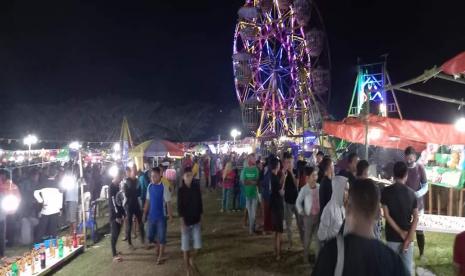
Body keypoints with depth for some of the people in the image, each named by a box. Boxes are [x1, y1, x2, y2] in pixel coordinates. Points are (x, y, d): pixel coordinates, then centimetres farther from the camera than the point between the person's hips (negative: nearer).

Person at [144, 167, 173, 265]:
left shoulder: (164, 187, -16)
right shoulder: (150, 186, 0)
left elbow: (168, 202, -13)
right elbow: (147, 201, 7)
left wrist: (170, 215, -13)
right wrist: (145, 213, 10)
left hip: (161, 216, -5)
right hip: (151, 215, 5)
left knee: (161, 236, 5)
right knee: (150, 236, 13)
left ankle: (161, 256, 21)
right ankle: (159, 246, 40)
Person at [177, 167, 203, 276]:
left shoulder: (196, 187, -3)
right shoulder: (181, 190, -11)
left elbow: (200, 202, 5)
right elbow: (180, 208, -11)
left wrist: (200, 216, 7)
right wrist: (182, 223, -15)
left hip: (196, 221, 2)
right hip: (186, 221, -2)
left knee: (197, 246, 1)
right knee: (185, 247, 6)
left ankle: (191, 258, 33)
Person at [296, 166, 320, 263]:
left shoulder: (319, 187, -6)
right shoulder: (304, 189, -12)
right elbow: (298, 202, -3)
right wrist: (301, 213, -7)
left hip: (319, 215, 3)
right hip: (309, 216, -2)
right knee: (308, 237, 11)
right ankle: (306, 255, 26)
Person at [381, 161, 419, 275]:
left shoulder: (386, 191, -7)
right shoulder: (411, 193, 0)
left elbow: (386, 215, -12)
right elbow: (416, 218, -5)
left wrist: (401, 232, -8)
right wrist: (409, 237, -8)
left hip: (392, 237, -2)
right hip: (408, 236, 2)